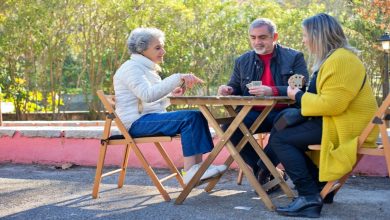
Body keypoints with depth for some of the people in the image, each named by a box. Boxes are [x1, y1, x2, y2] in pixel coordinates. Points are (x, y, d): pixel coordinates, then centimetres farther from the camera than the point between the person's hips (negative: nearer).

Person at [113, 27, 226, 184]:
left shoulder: (146, 68, 22)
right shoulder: (131, 68, -9)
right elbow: (147, 95, -26)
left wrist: (171, 95, 6)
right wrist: (178, 78, -29)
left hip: (150, 118, 10)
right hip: (137, 122, -10)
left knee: (197, 116, -5)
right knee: (190, 117, -24)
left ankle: (197, 167, -15)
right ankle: (190, 171, -27)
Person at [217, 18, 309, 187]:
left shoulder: (294, 57, 4)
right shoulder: (242, 61, 16)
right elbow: (235, 89, 21)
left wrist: (273, 91, -24)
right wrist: (228, 90, -6)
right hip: (254, 114, 4)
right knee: (228, 128, -25)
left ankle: (263, 169, -14)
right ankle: (270, 171, -12)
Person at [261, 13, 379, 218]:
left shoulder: (341, 60, -18)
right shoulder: (331, 58, 16)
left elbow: (331, 104, -26)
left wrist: (298, 96, -12)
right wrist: (300, 90, 5)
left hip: (347, 128, -11)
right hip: (335, 121, 11)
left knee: (279, 139, -13)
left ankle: (310, 197, -16)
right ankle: (321, 188, 15)